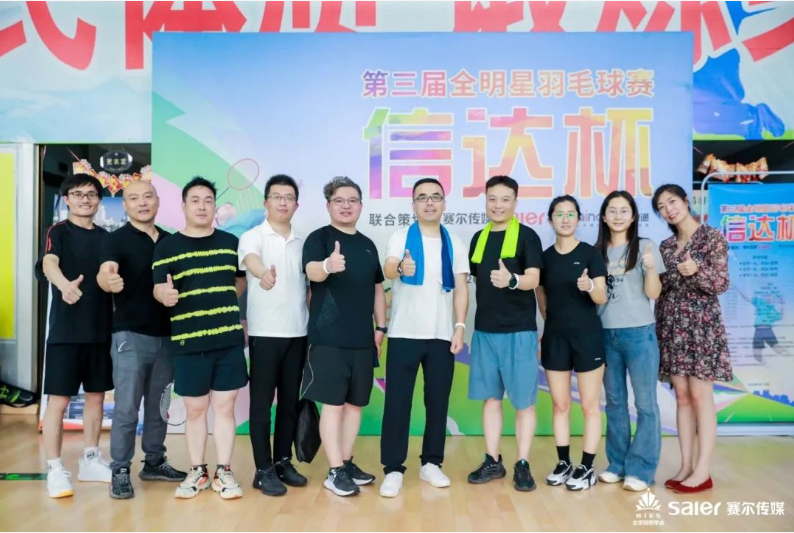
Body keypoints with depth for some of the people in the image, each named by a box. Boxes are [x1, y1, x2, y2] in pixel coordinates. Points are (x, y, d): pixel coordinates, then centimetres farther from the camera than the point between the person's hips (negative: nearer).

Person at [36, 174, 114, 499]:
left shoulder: (104, 237, 12)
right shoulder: (58, 231, -5)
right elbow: (49, 263, -25)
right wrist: (64, 285, -46)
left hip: (100, 329, 5)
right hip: (65, 330, -5)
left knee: (96, 396, 12)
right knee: (59, 399, -1)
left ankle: (91, 460, 25)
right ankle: (55, 470, 10)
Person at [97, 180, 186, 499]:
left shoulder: (170, 241, 9)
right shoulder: (116, 240, -5)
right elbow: (105, 273, -24)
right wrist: (107, 280, -46)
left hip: (166, 335, 5)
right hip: (130, 335, -5)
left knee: (159, 406, 14)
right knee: (126, 408, -1)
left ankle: (155, 462, 26)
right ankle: (120, 471, 11)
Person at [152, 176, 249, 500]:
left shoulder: (230, 242, 8)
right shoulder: (167, 247, 1)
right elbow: (158, 288, -5)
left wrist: (224, 304, 8)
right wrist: (165, 295, -27)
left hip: (229, 339, 2)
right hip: (188, 341, -1)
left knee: (225, 406, 6)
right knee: (195, 409, 9)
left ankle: (224, 472, 18)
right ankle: (197, 472, 25)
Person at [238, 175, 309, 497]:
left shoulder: (303, 242, 11)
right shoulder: (253, 237, -4)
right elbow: (250, 259, -28)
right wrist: (263, 273, -51)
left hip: (298, 333, 5)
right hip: (264, 333, -4)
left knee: (290, 401, 11)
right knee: (262, 402, 2)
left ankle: (283, 462, 23)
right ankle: (264, 470, 11)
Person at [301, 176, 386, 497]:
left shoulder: (367, 244, 14)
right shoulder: (318, 237, -4)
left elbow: (378, 288, 20)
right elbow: (312, 271, -25)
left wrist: (381, 327, 13)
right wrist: (327, 266, -47)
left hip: (362, 338, 6)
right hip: (328, 338, -6)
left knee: (355, 402, 12)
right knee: (333, 403, -3)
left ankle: (347, 462, 26)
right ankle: (335, 471, 7)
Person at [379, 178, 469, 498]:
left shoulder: (455, 244, 8)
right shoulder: (400, 238, 0)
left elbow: (461, 288, 6)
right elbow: (387, 269, -20)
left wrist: (460, 327, -4)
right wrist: (400, 269, -43)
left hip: (442, 335, 3)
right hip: (404, 334, -2)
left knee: (438, 401, 9)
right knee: (397, 401, -1)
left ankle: (431, 463, 23)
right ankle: (393, 469, 9)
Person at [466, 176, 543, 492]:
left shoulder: (527, 236, -5)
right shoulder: (479, 238, 10)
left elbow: (533, 279, -16)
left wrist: (511, 280, -37)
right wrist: (472, 321, 15)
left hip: (519, 330, -5)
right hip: (484, 329, 5)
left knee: (523, 400, 3)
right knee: (490, 397, 12)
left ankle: (522, 465, 16)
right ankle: (493, 461, 23)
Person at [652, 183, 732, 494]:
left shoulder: (712, 237, -3)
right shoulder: (665, 246, 13)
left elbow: (722, 283, -9)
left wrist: (697, 271, -28)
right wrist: (658, 326, 9)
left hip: (701, 324, -5)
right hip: (672, 326, 6)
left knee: (700, 396, -5)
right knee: (681, 397, 7)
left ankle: (703, 471, 1)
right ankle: (685, 466, 12)